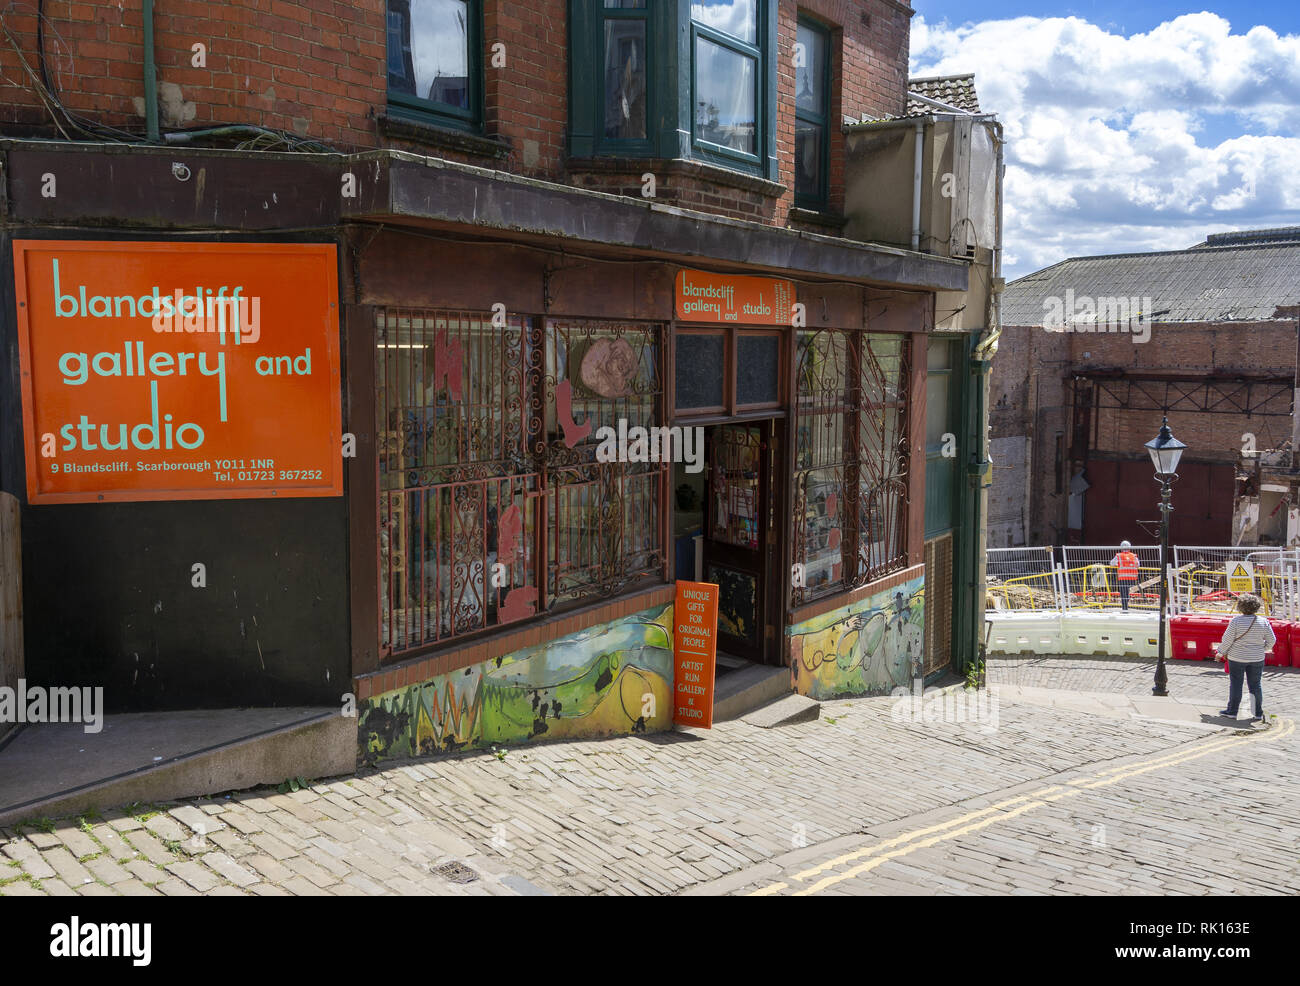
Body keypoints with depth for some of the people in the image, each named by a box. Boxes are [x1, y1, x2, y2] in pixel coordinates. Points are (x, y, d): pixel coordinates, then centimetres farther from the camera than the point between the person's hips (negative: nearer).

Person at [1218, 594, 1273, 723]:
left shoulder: (1236, 621, -14)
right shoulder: (1263, 621, -4)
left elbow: (1227, 639, -12)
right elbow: (1272, 640, 2)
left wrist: (1221, 652, 2)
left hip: (1237, 658, -3)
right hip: (1257, 659, 3)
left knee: (1235, 684, 7)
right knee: (1255, 684, 10)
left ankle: (1232, 711, 13)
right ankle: (1258, 713, 12)